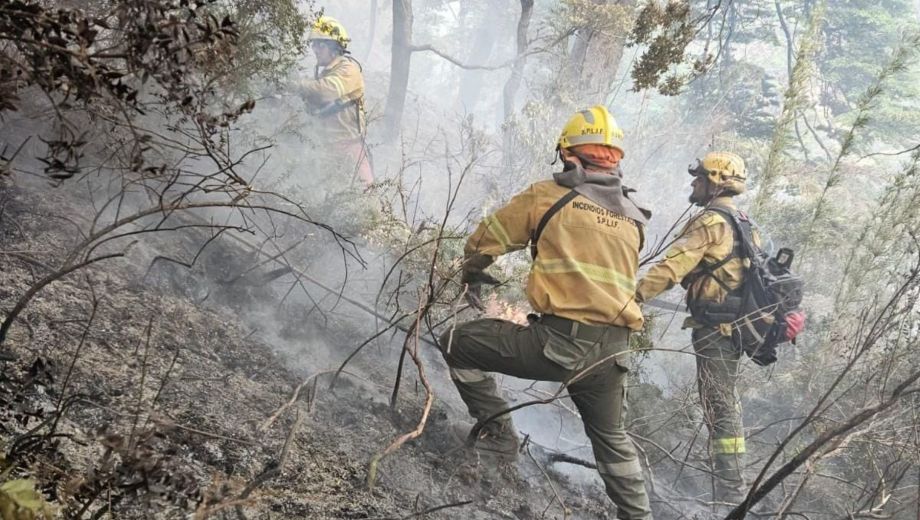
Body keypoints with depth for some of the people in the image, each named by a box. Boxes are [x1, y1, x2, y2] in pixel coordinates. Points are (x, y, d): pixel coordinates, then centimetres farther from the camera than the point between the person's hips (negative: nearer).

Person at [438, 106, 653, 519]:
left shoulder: (548, 196, 0)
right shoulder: (633, 217, 14)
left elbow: (486, 239, 11)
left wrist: (472, 276, 31)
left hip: (560, 339, -6)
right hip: (613, 350, 6)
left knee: (457, 343, 11)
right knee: (611, 436, 29)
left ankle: (497, 432, 14)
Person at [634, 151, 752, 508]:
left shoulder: (710, 222, -14)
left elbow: (672, 267, -24)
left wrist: (634, 295, -27)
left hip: (716, 325, -10)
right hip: (735, 322, 10)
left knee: (719, 406, -7)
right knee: (726, 403, 18)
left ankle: (729, 493, -4)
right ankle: (733, 485, 27)